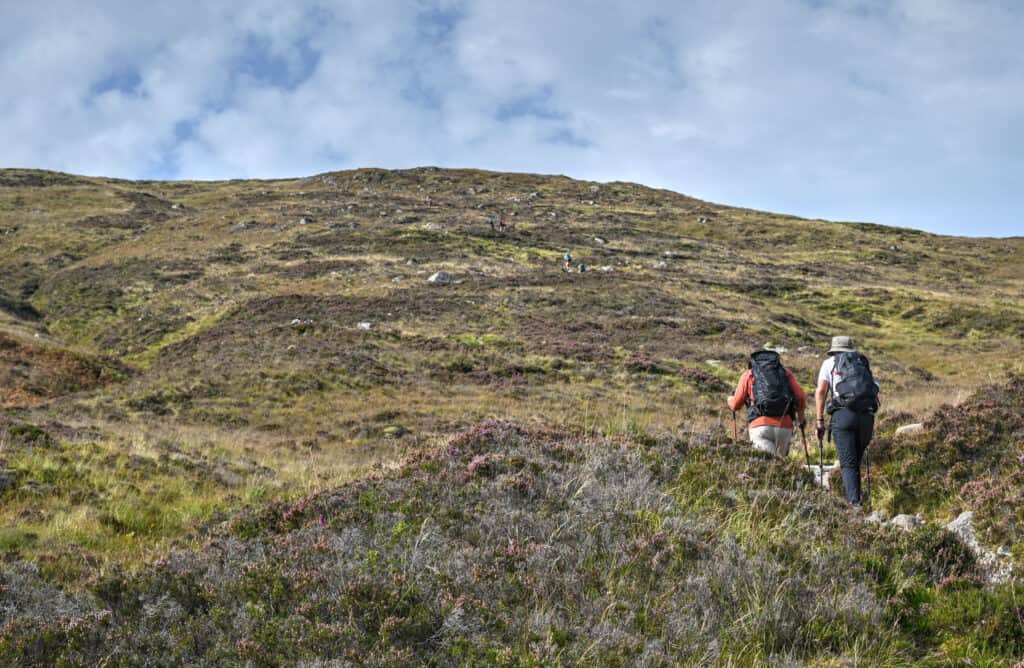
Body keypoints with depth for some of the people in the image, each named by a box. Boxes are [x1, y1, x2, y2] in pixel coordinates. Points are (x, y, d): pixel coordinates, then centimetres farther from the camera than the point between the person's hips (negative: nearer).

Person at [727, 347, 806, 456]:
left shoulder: (748, 374, 14)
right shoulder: (785, 372, 18)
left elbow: (735, 405, 16)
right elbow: (800, 397, 7)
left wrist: (730, 399, 39)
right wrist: (801, 418, 25)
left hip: (760, 427, -2)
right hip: (784, 427, 2)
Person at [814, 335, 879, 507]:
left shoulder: (830, 363, 18)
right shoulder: (863, 363, 27)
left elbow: (820, 391, 5)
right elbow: (873, 391, 18)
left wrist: (820, 421, 7)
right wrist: (871, 428, 20)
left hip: (843, 414, -3)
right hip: (867, 415, 3)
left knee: (848, 464, -7)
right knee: (856, 462, 15)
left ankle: (854, 502, -21)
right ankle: (853, 498, 12)